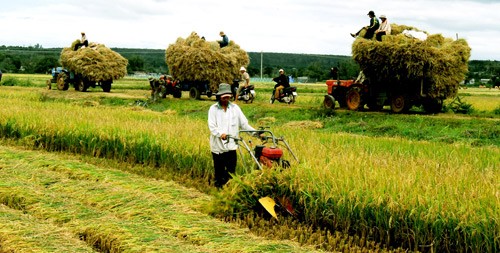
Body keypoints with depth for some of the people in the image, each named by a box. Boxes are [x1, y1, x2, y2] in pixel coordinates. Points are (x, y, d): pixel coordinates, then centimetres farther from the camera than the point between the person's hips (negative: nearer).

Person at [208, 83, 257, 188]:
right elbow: (212, 126, -10)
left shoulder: (235, 108, 9)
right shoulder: (213, 109, 1)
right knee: (219, 171, 6)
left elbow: (244, 123, 7)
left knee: (231, 171, 0)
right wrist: (221, 133, -28)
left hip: (231, 145, 2)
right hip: (218, 146, -2)